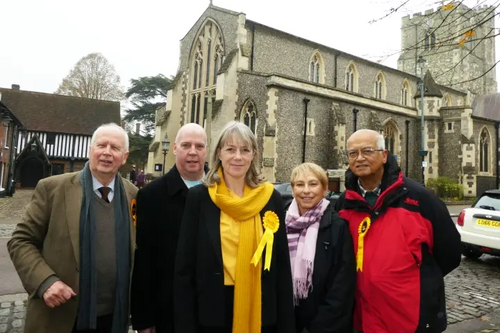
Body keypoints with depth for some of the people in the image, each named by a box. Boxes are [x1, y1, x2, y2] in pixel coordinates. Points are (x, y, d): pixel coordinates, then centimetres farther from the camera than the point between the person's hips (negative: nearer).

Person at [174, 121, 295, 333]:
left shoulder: (271, 199, -3)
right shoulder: (199, 197, -7)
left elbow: (282, 266, 1)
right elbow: (184, 267, -5)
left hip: (261, 311, 1)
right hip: (211, 311, -1)